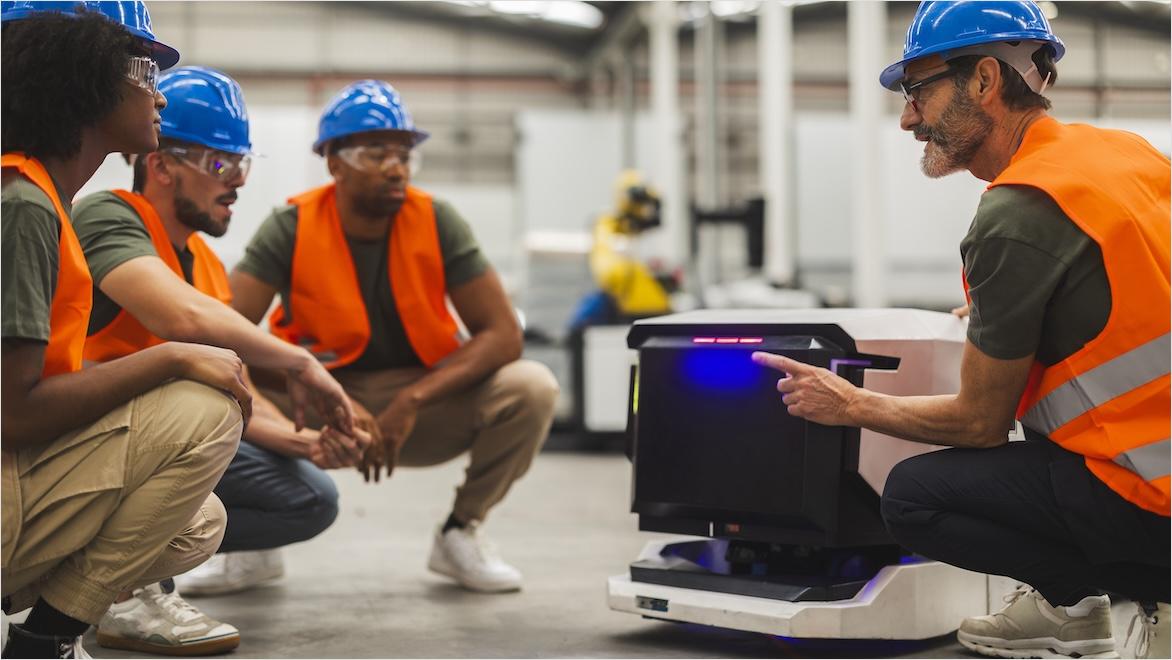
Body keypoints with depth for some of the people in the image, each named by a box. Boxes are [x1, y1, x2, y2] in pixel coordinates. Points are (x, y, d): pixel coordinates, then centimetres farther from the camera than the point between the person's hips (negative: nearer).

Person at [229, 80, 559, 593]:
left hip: (423, 402, 1)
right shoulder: (293, 227, -13)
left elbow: (503, 334, -14)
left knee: (531, 388, -24)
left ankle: (460, 534, 0)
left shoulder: (435, 222, -11)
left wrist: (411, 403, -25)